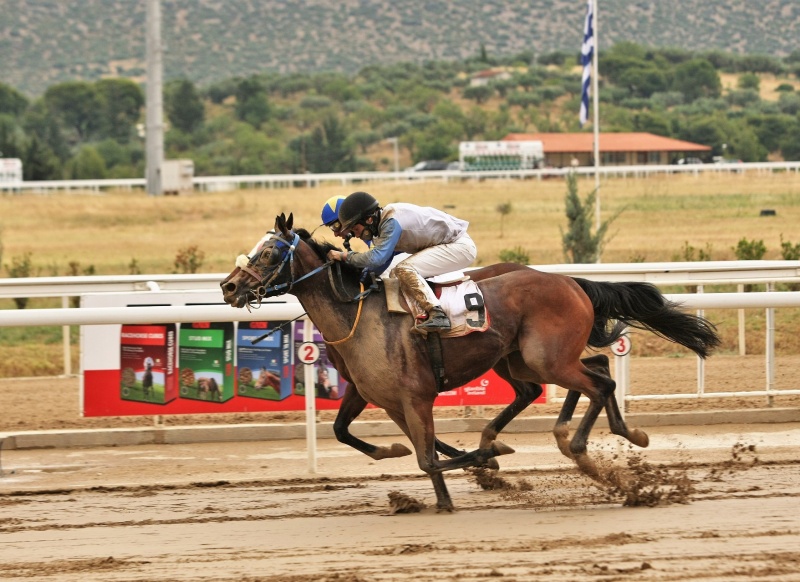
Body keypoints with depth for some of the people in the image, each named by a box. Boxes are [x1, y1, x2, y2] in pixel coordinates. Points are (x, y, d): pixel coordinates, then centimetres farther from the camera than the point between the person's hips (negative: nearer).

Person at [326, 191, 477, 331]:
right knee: (395, 275, 14)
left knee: (404, 270, -25)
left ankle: (437, 315, -30)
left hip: (461, 246, -10)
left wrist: (344, 256, -22)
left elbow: (378, 258, -31)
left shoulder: (392, 223, -24)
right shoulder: (384, 222, 6)